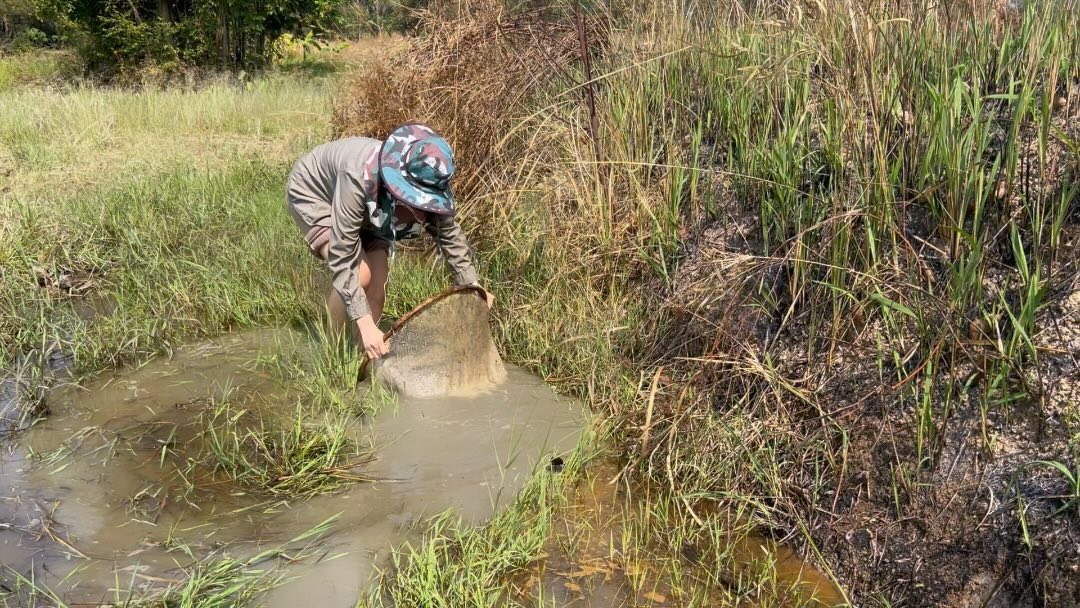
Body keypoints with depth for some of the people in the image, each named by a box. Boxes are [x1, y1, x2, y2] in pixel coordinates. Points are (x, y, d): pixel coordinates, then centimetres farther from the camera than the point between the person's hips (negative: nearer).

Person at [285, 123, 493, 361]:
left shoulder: (428, 185, -28)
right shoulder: (359, 177, -45)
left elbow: (450, 235, -8)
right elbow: (342, 256, -42)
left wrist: (473, 286, -13)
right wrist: (364, 323, -45)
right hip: (312, 192, -5)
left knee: (377, 287, -8)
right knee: (361, 275, -23)